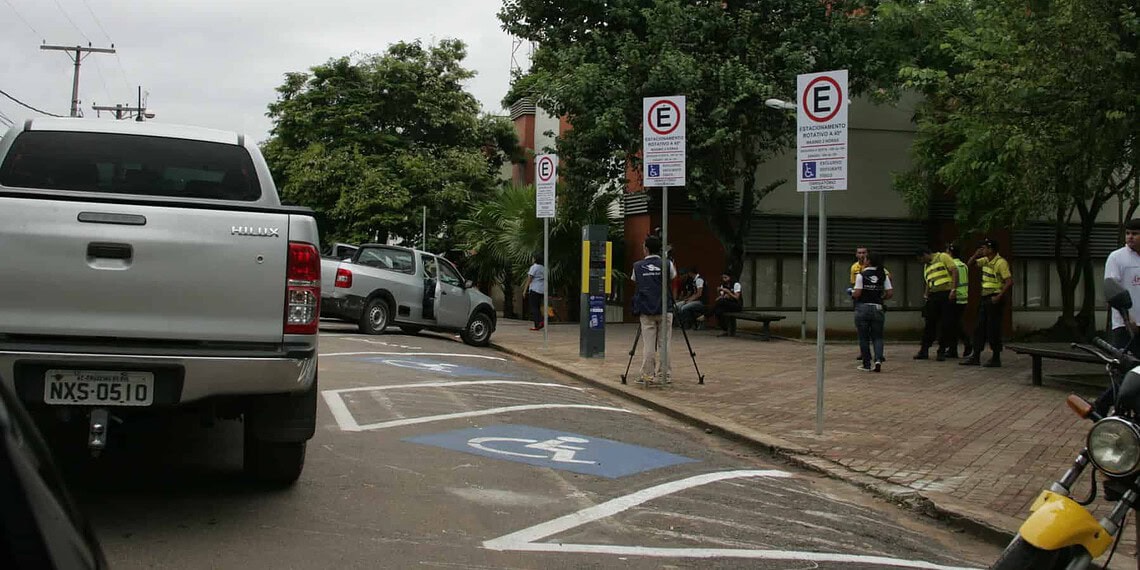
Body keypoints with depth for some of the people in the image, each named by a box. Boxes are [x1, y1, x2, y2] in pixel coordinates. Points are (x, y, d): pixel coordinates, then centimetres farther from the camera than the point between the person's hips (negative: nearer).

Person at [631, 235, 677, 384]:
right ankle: (664, 376, 6)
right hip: (664, 310, 0)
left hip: (646, 311, 0)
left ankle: (647, 376, 3)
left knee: (648, 345, 2)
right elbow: (673, 276, 18)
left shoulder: (638, 266, 2)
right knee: (663, 344, 5)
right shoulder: (667, 265, -1)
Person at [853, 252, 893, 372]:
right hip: (877, 308, 3)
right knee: (877, 336, 11)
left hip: (863, 308, -2)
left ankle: (866, 365, 10)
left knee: (864, 338, 7)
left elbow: (857, 293, -13)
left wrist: (852, 293, 8)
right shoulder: (883, 275, 4)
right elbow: (890, 293, -1)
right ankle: (878, 359, -12)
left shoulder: (861, 275, -6)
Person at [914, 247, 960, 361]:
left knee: (946, 325, -2)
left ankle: (942, 351, 3)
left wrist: (953, 289, -17)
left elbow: (955, 271, -9)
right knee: (930, 323, 5)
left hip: (946, 295, -7)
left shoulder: (943, 257, 0)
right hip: (933, 296, 7)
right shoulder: (926, 267, 23)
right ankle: (924, 350, 9)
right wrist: (926, 296, 11)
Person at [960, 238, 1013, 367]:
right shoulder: (985, 260, 11)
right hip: (985, 298, 9)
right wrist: (976, 254, 5)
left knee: (993, 330, -4)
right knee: (979, 328, 9)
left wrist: (999, 297, -23)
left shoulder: (1000, 262, -15)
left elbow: (1009, 281, -21)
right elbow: (970, 263, 25)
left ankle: (996, 359, 3)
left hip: (995, 300, -9)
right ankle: (976, 357, 13)